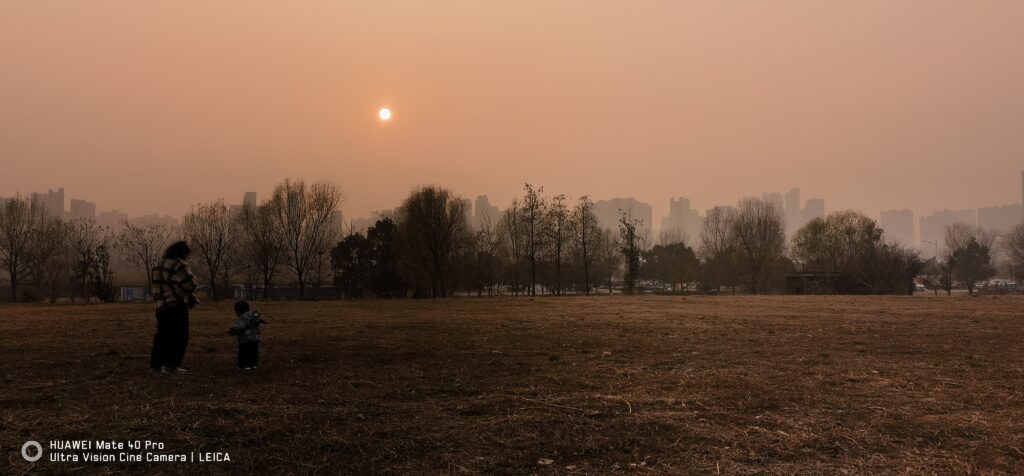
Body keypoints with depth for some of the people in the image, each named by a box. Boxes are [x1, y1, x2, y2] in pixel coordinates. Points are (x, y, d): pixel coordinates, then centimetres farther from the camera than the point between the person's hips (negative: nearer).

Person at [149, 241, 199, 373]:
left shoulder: (159, 266, 18)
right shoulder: (179, 264, -11)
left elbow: (154, 286, 23)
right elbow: (189, 283, -19)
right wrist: (191, 297, 0)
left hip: (161, 306, 9)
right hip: (177, 306, -9)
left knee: (162, 335, 16)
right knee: (179, 336, -4)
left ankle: (156, 364, 18)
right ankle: (172, 364, -7)